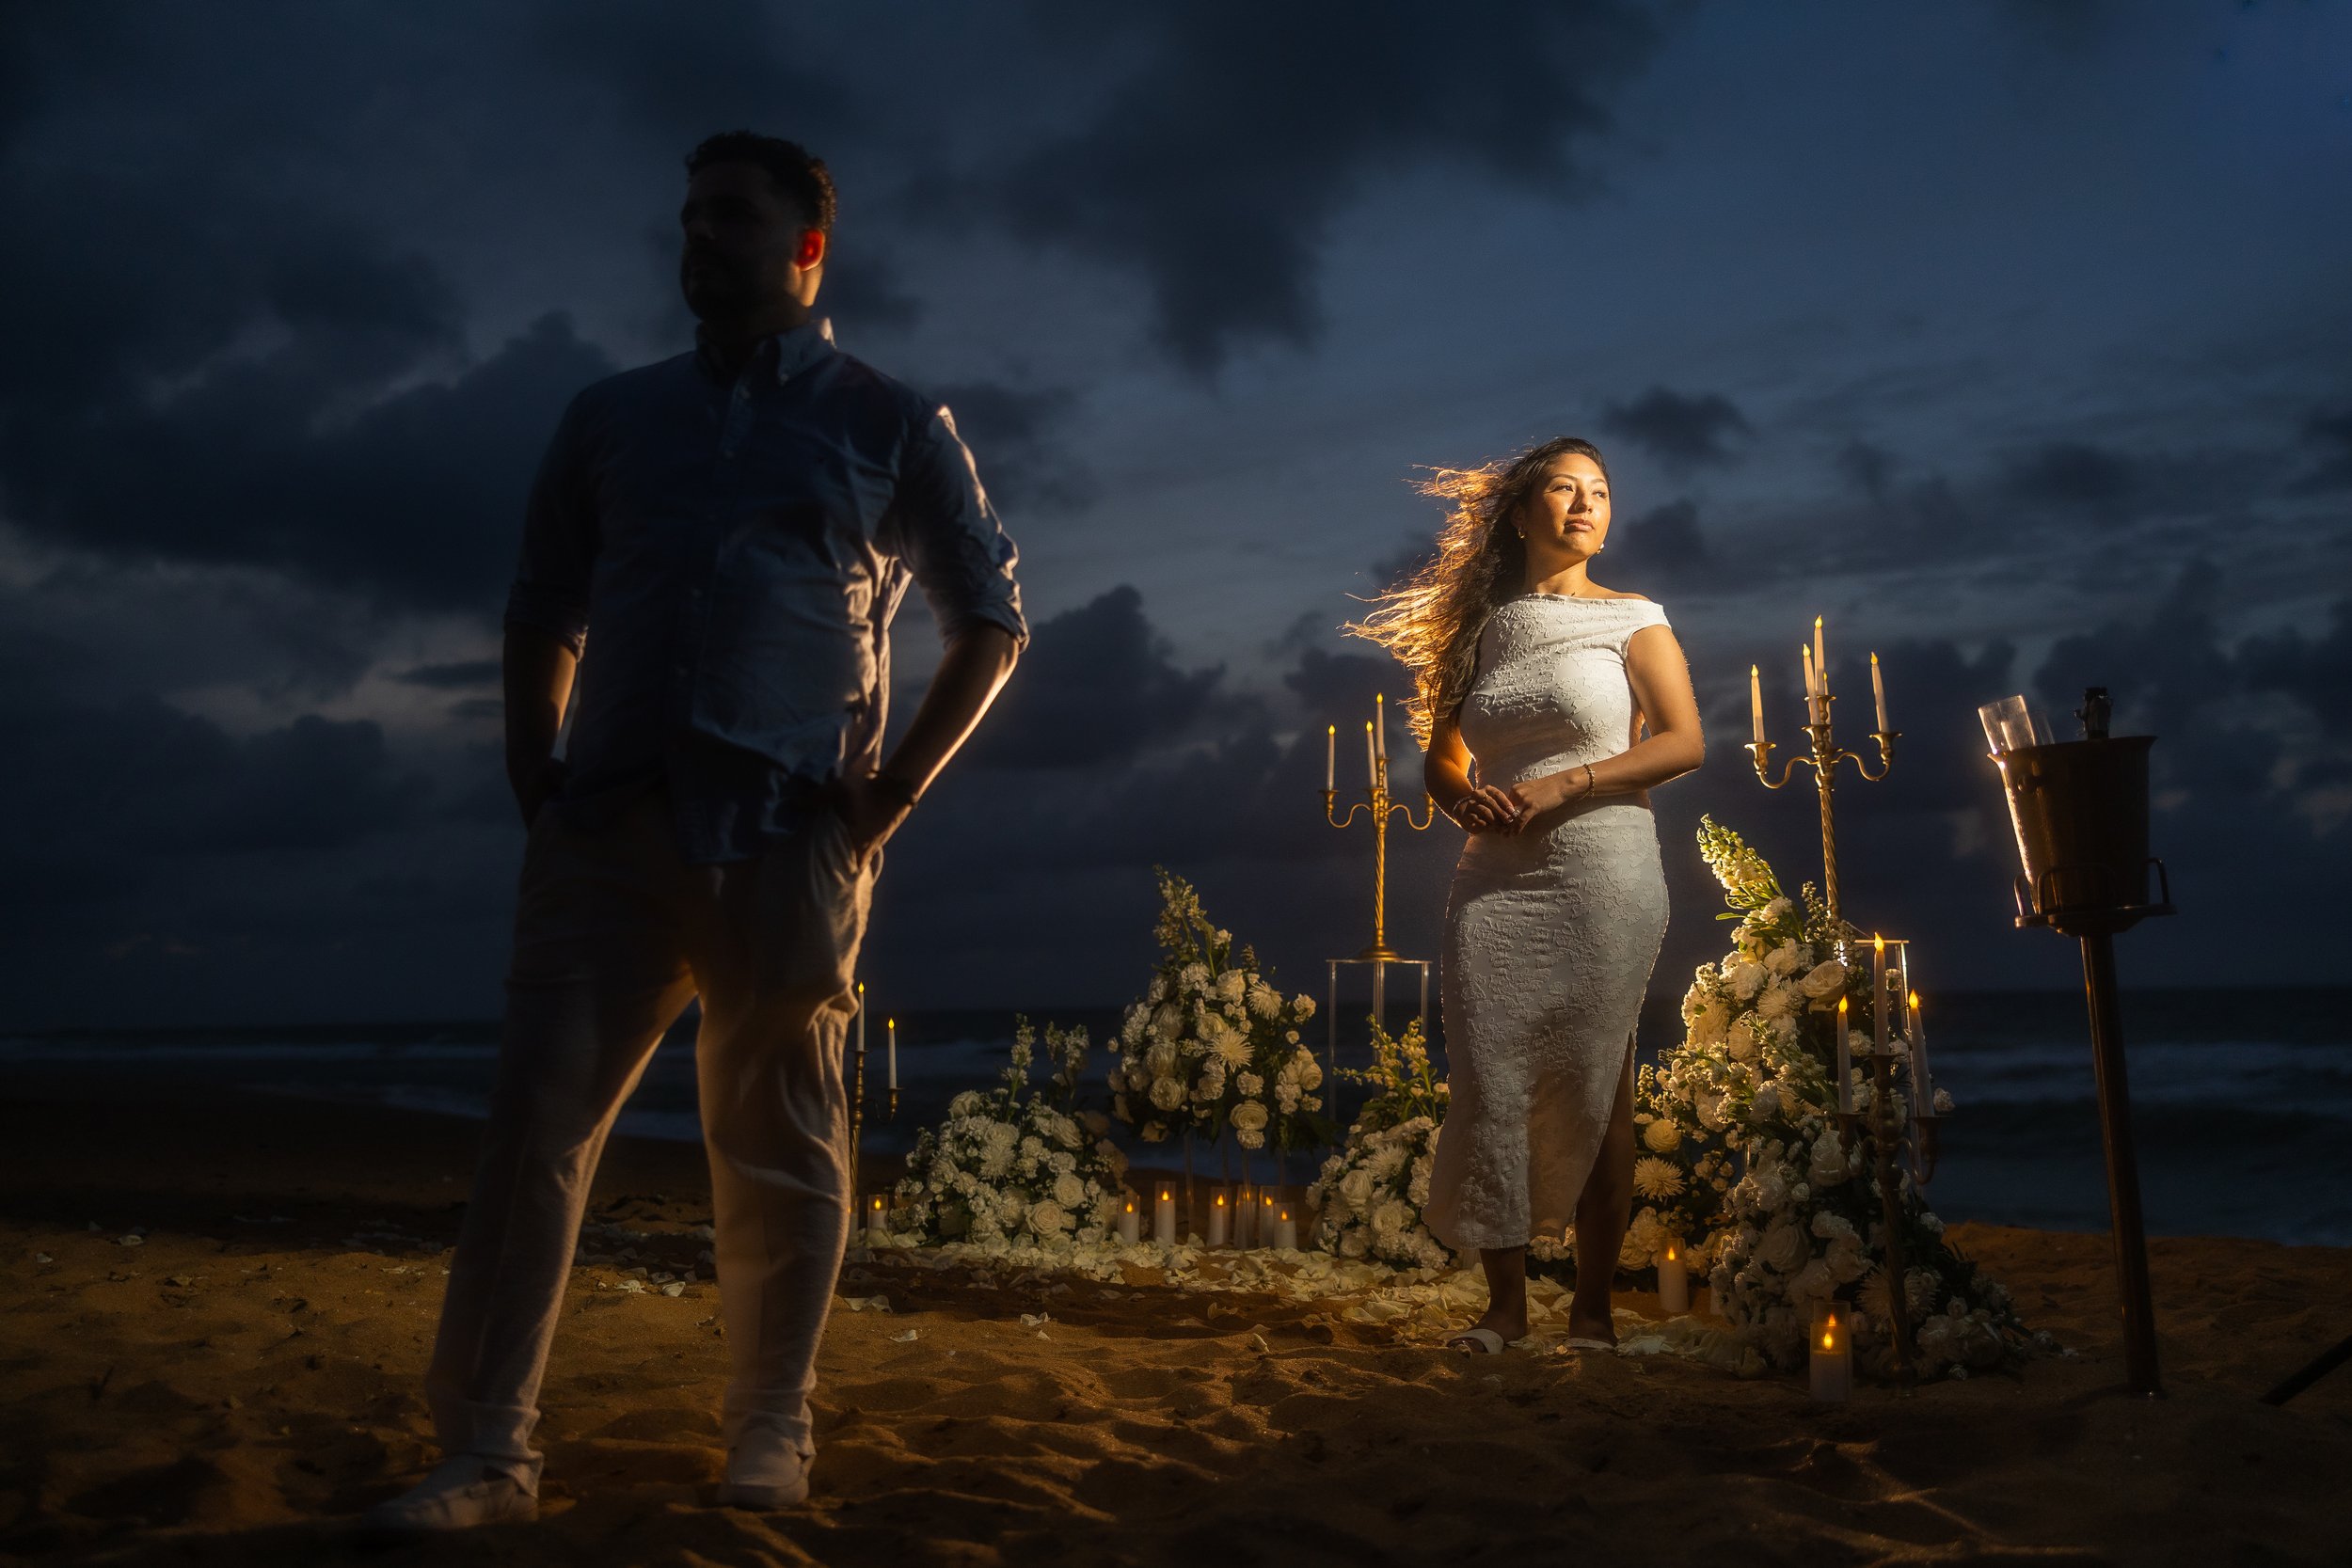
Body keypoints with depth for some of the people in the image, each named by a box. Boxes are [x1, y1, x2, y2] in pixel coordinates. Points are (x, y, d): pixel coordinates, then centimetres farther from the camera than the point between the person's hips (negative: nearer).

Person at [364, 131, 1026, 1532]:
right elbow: (543, 611, 22)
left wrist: (895, 792, 0)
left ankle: (772, 1431, 17)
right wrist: (535, 777, 8)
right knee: (538, 1115, -3)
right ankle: (488, 1450, 4)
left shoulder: (892, 428, 9)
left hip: (787, 838, -2)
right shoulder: (612, 419, 18)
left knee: (780, 1143, 3)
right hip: (611, 824, 3)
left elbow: (991, 621, 10)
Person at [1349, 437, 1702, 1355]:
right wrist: (1467, 799, -3)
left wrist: (1561, 785, -13)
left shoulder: (1632, 620, 6)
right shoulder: (1484, 629, 15)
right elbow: (1439, 756, 20)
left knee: (1596, 1089, 0)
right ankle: (1504, 1299, 4)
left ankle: (1593, 1302, 9)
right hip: (1495, 883, 3)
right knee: (1489, 1082, -4)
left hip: (1601, 876, -3)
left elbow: (1683, 742, -4)